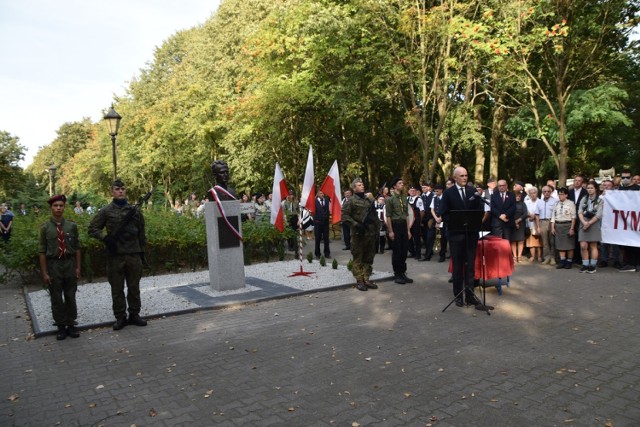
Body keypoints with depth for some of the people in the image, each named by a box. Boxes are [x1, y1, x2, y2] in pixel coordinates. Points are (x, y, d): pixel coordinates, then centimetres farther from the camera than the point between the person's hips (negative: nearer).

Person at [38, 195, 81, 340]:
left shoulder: (72, 225, -1)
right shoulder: (45, 227, -4)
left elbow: (77, 247, 3)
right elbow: (42, 251, -3)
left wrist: (78, 267, 1)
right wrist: (44, 273, -5)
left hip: (69, 264, 1)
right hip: (53, 265, -1)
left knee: (70, 297, 9)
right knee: (56, 298, 7)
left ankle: (71, 325, 21)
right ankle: (61, 327, 18)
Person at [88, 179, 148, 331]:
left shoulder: (134, 210, 8)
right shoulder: (106, 211, 1)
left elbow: (141, 233, 12)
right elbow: (92, 229, 4)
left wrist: (141, 251, 10)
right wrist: (105, 238, -13)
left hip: (134, 254, 2)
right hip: (115, 255, -2)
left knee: (134, 287, 9)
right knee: (117, 288, 6)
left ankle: (134, 314, 20)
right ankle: (120, 317, 16)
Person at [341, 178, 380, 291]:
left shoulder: (369, 198, 15)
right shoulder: (351, 200, -4)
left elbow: (374, 215, 19)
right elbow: (344, 215, -12)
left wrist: (377, 228, 13)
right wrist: (356, 225, -19)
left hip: (371, 233, 6)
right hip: (359, 234, -6)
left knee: (369, 257, 11)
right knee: (358, 258, -1)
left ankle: (366, 279, 19)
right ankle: (359, 281, 6)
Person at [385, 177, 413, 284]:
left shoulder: (404, 199, 12)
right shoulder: (390, 199, -5)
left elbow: (406, 215, 14)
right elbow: (388, 216, -8)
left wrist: (408, 230, 11)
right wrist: (390, 231, -12)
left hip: (404, 225, 5)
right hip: (395, 225, -5)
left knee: (404, 250, 8)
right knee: (397, 251, 1)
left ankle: (403, 273, 19)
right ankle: (397, 275, 12)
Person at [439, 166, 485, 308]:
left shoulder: (473, 191, 7)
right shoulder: (448, 193, -2)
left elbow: (480, 210, 8)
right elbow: (444, 213, -4)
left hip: (471, 233, 2)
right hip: (456, 233, -2)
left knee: (470, 265, 4)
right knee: (457, 265, 6)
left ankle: (470, 295, 8)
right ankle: (458, 295, 16)